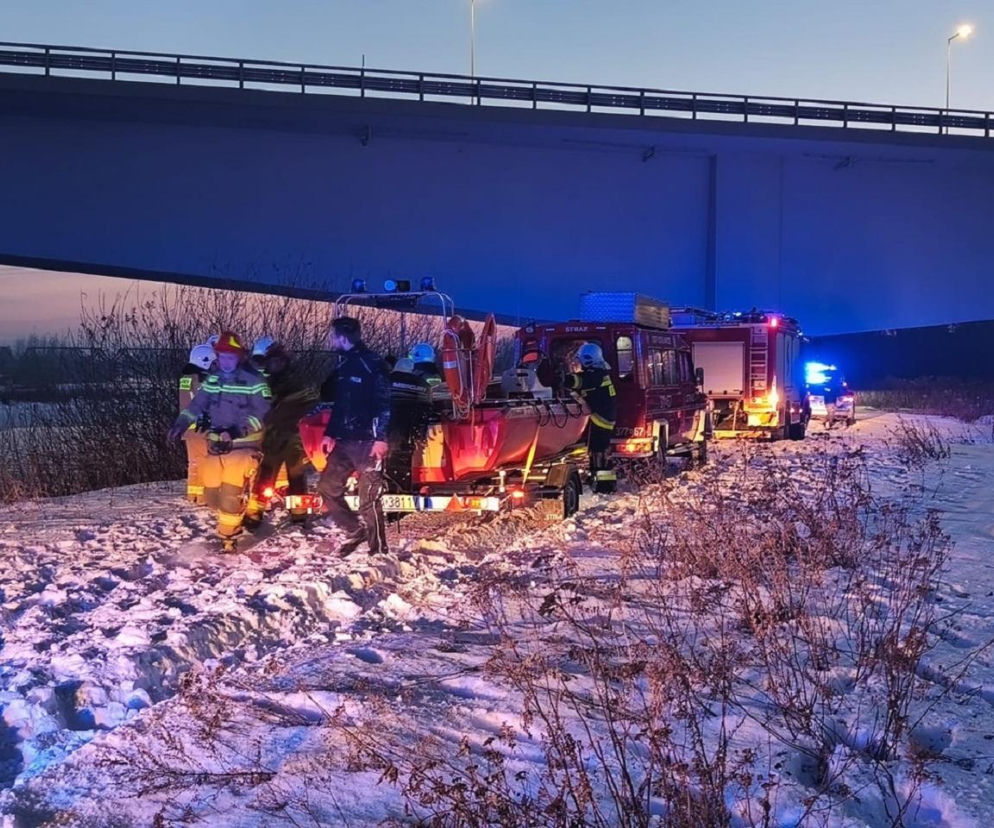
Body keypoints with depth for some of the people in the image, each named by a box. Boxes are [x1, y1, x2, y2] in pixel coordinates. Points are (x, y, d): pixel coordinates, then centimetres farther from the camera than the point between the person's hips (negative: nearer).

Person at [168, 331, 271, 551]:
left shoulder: (253, 382, -10)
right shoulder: (211, 380, 10)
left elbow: (264, 412, -13)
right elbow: (197, 404, 10)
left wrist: (242, 429, -26)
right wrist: (181, 422, -7)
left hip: (242, 444, -6)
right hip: (216, 443, 6)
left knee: (231, 492, -15)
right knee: (212, 493, 8)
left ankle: (227, 535, 1)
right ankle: (232, 522, 31)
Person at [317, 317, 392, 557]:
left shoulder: (372, 363, -9)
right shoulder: (343, 365, 16)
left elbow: (384, 403, -14)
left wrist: (381, 438, -20)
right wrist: (330, 434, 22)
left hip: (367, 442, -9)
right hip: (344, 441, 9)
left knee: (369, 498, -6)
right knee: (327, 487, 10)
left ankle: (378, 550, 4)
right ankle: (356, 530, 23)